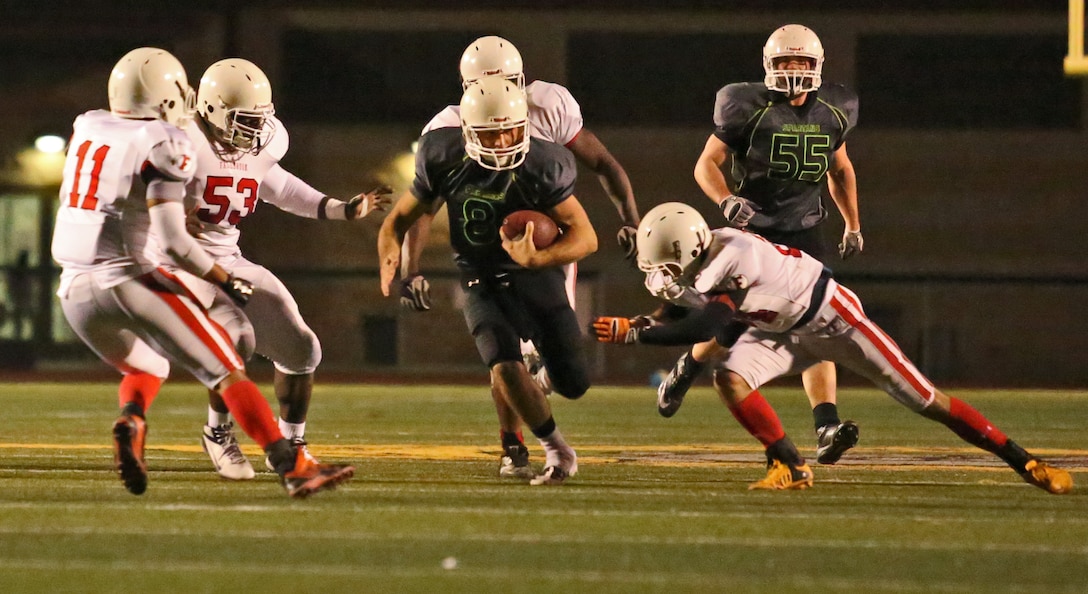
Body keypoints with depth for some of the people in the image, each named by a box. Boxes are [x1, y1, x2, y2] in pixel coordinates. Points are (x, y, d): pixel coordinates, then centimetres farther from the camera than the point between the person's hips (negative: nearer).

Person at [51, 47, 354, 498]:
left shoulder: (87, 129, 10)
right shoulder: (163, 145, -9)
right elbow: (172, 242, -15)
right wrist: (225, 282, -2)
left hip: (75, 289, 6)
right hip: (129, 276, -6)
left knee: (147, 368, 27)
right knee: (226, 371, -1)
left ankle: (130, 423, -5)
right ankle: (293, 468, -9)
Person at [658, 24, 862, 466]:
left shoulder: (832, 112, 3)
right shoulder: (749, 108, -12)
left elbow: (841, 169, 21)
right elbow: (706, 164, -10)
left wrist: (852, 224, 20)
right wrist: (727, 201, -28)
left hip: (802, 230, 3)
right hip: (751, 229, -3)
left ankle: (826, 429, -22)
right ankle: (685, 370, 34)